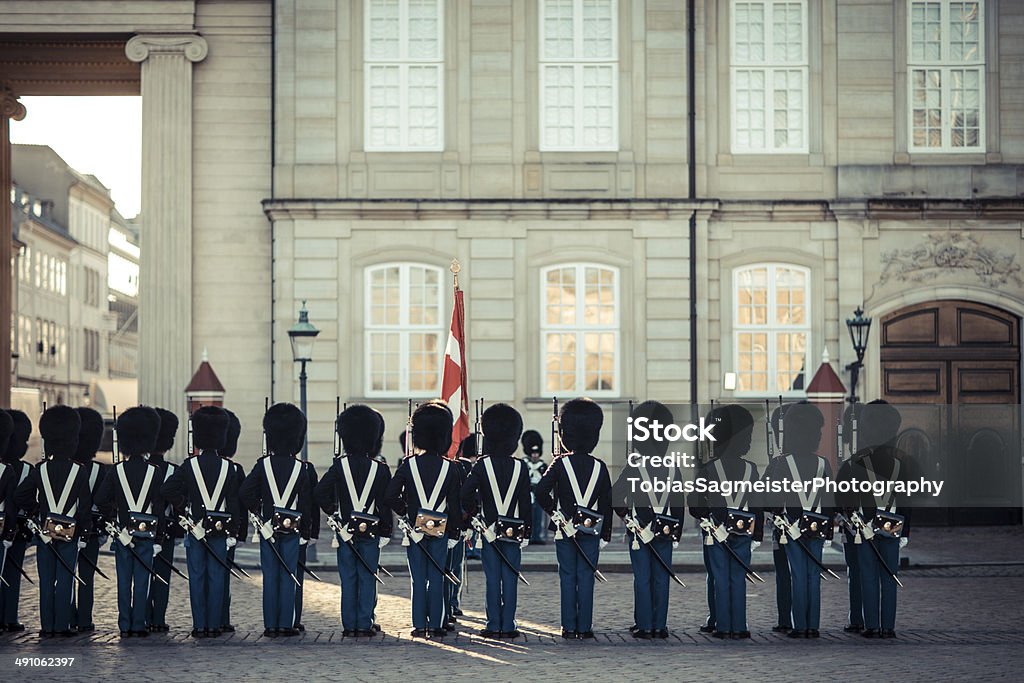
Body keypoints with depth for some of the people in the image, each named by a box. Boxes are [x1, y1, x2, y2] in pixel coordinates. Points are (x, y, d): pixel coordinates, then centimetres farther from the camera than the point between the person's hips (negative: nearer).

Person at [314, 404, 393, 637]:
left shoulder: (340, 465, -3)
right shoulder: (379, 469, -4)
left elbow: (320, 492, -10)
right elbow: (385, 503, -3)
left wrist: (333, 513, 5)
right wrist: (385, 531, 4)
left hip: (346, 529, 1)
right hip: (370, 531, -1)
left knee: (348, 579, 6)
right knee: (367, 578, 4)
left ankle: (349, 626, 7)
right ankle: (364, 625, 3)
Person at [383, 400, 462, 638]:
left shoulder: (409, 464, -4)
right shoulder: (449, 467, -3)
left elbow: (390, 496, -9)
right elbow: (454, 504, -1)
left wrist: (404, 513, 7)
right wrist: (454, 533, 6)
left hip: (415, 529, 0)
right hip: (440, 531, 0)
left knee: (418, 580, 5)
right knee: (437, 578, 4)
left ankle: (419, 625, 5)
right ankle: (436, 625, 5)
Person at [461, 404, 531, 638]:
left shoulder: (482, 464, -5)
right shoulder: (520, 467, -2)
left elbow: (466, 493, -13)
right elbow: (526, 502, 0)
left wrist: (470, 513, 5)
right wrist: (526, 530, 8)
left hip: (489, 529, 0)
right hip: (513, 530, 0)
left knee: (493, 579, 4)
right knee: (510, 578, 4)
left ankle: (493, 626, 4)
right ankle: (508, 626, 4)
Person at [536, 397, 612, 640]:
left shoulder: (560, 464, -6)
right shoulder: (600, 467, 0)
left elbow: (541, 491, -15)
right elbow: (607, 503, 3)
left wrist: (553, 510, 3)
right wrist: (605, 535, 11)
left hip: (565, 529, -1)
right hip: (591, 531, 1)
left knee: (567, 578, 4)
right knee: (586, 578, 4)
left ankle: (569, 627, 5)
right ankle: (584, 627, 4)